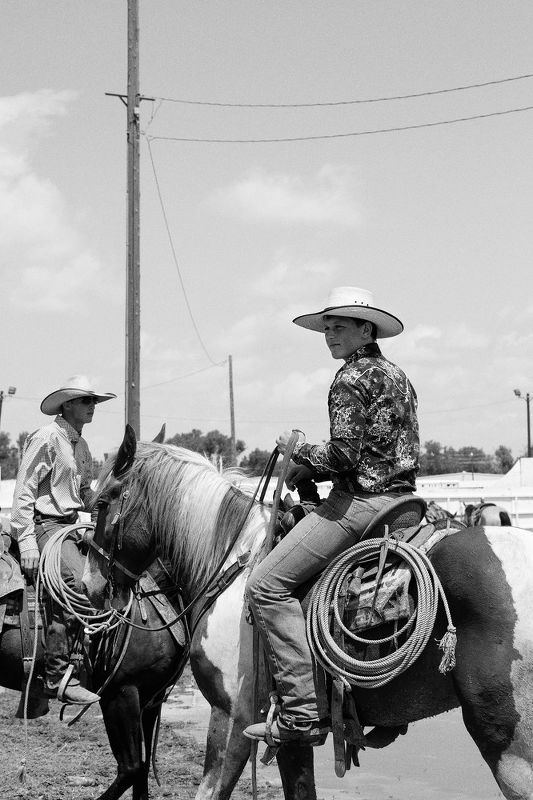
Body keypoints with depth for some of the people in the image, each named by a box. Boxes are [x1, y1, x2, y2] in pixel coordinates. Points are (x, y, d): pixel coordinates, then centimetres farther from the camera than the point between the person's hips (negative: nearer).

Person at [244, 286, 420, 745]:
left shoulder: (351, 378, -9)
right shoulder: (397, 375, 20)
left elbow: (344, 453, -20)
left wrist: (302, 454, -2)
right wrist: (316, 469, 18)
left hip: (360, 501, -10)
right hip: (401, 496, 10)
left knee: (268, 585, -13)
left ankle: (303, 712, -20)